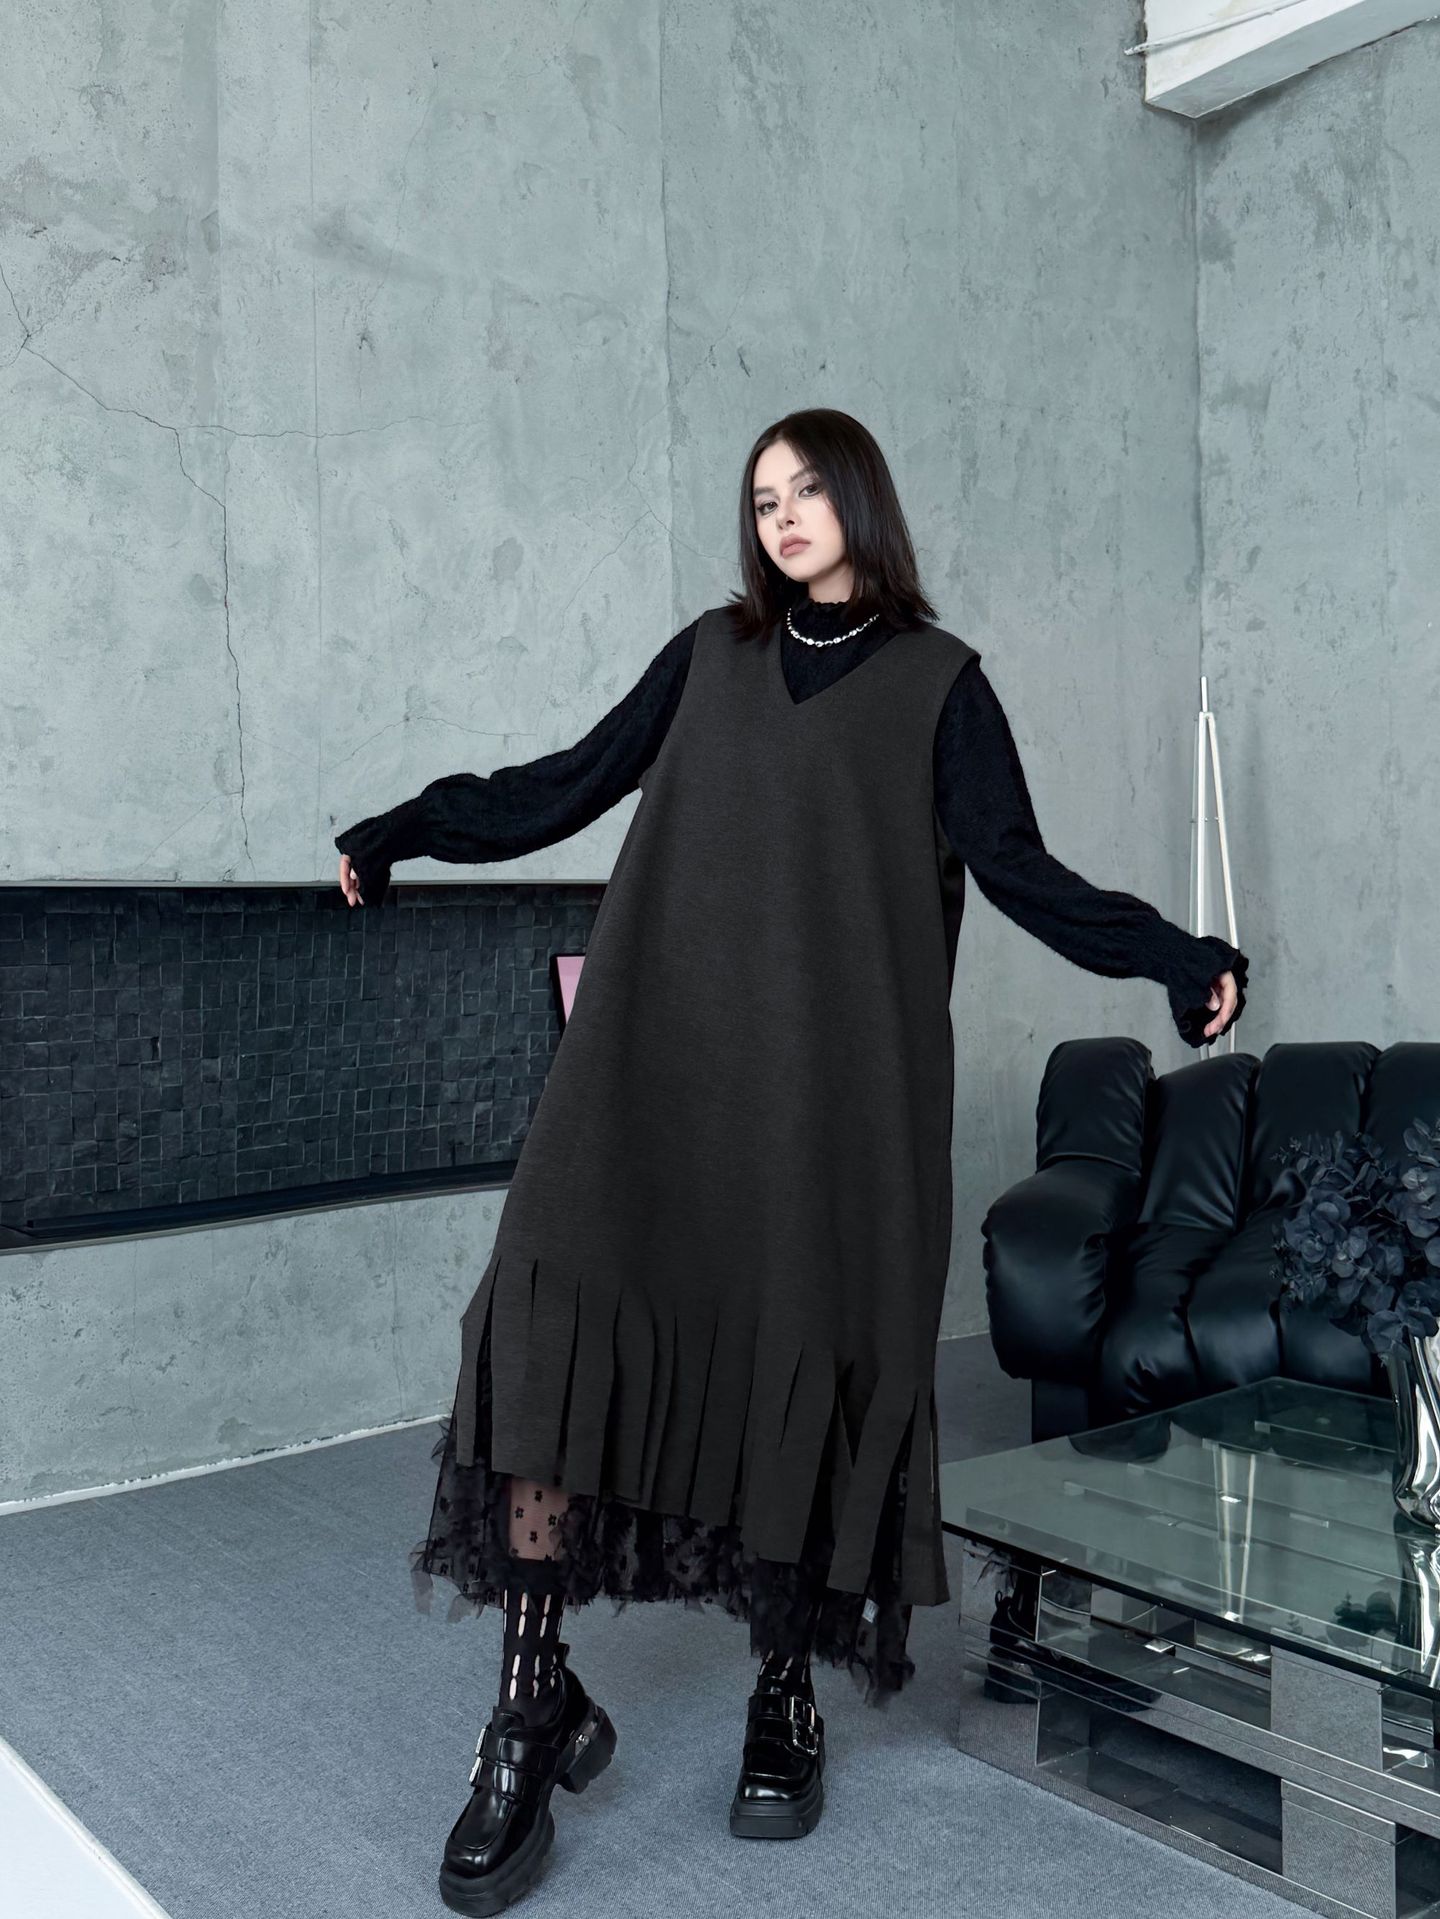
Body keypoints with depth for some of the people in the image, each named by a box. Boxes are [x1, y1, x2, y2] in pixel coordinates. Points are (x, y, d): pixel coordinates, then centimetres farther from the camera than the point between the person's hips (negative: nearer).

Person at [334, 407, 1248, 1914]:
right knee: (563, 1303, -14)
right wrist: (409, 828, 24)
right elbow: (575, 782, 22)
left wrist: (1172, 958, -7)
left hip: (835, 1068, -1)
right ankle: (536, 1704, -7)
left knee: (805, 1346, -4)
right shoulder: (710, 653, 18)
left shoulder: (936, 681, 10)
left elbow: (1016, 868, 4)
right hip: (666, 1045, 2)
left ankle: (788, 1689, 16)